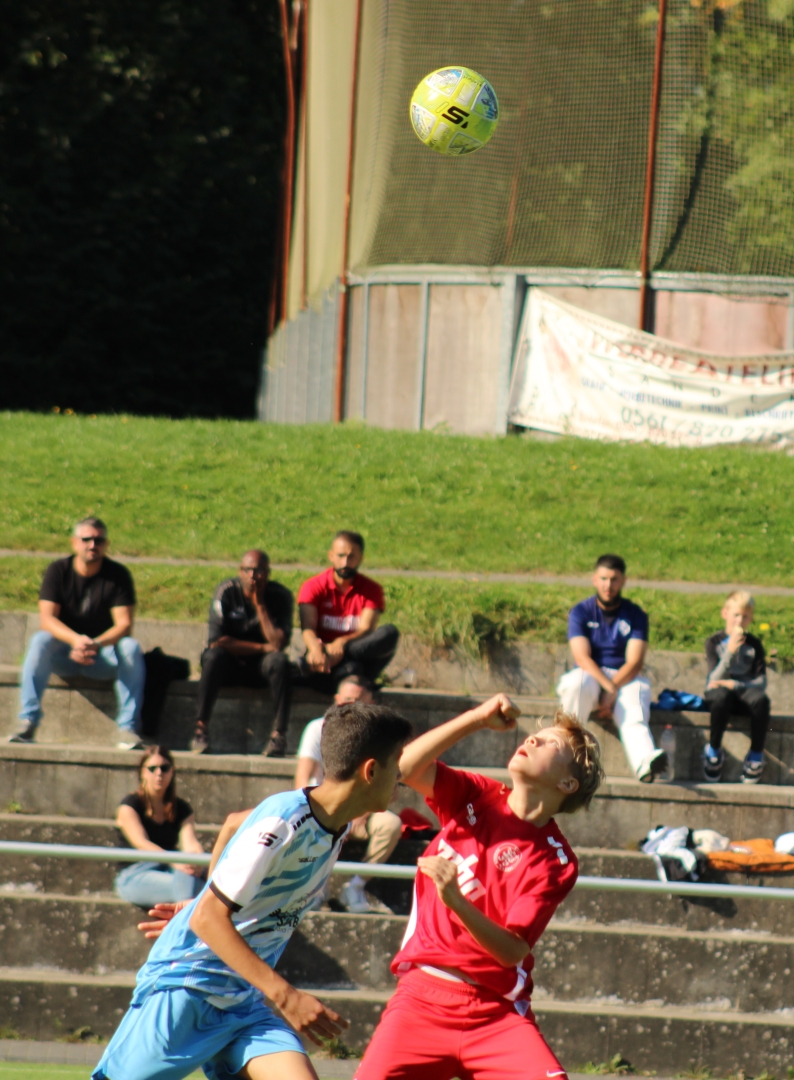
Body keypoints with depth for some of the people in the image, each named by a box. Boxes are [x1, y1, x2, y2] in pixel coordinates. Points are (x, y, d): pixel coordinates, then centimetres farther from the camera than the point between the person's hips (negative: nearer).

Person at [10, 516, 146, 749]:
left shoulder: (118, 575, -7)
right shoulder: (58, 571, -6)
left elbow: (124, 625, -15)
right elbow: (47, 619, -16)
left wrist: (96, 645, -35)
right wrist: (76, 640, -35)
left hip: (103, 655, 0)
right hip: (64, 655, 0)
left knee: (131, 648, -29)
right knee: (40, 641, -30)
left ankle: (128, 729, -33)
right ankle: (27, 723, -35)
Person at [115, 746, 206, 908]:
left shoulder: (181, 809, 14)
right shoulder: (130, 805, 1)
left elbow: (190, 842, -4)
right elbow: (141, 843, -16)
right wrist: (174, 862, -33)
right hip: (134, 878, -4)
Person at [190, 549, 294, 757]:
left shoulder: (281, 596, -10)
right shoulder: (226, 592, -12)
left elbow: (279, 643, -21)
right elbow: (216, 641, -19)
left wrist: (259, 603, -22)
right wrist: (262, 648, -19)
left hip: (261, 666, 1)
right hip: (230, 665, -1)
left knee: (279, 661, -31)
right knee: (213, 657, -33)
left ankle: (279, 735, -33)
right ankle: (201, 729, -32)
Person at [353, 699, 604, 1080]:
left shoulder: (555, 860, -5)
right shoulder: (476, 796, 7)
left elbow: (513, 950, -15)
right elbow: (408, 766, -10)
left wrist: (456, 901, -31)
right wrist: (477, 718, -16)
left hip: (496, 1012, -2)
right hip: (422, 996, 2)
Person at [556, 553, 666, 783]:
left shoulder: (635, 615, 6)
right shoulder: (580, 612, 4)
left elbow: (634, 662, -6)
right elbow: (582, 658, -10)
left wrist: (613, 690, -22)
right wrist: (608, 686, -25)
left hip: (624, 679, 0)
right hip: (589, 676, 0)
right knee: (577, 682, -37)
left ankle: (644, 762, -62)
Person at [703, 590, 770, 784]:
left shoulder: (754, 644, 6)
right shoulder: (714, 642, 2)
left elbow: (761, 683, -1)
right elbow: (715, 679, -10)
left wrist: (735, 685, -17)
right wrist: (730, 651, -22)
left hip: (744, 692, 1)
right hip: (719, 691, -1)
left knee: (761, 700, -35)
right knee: (721, 696, -39)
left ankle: (756, 755, -18)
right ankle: (714, 750, -19)